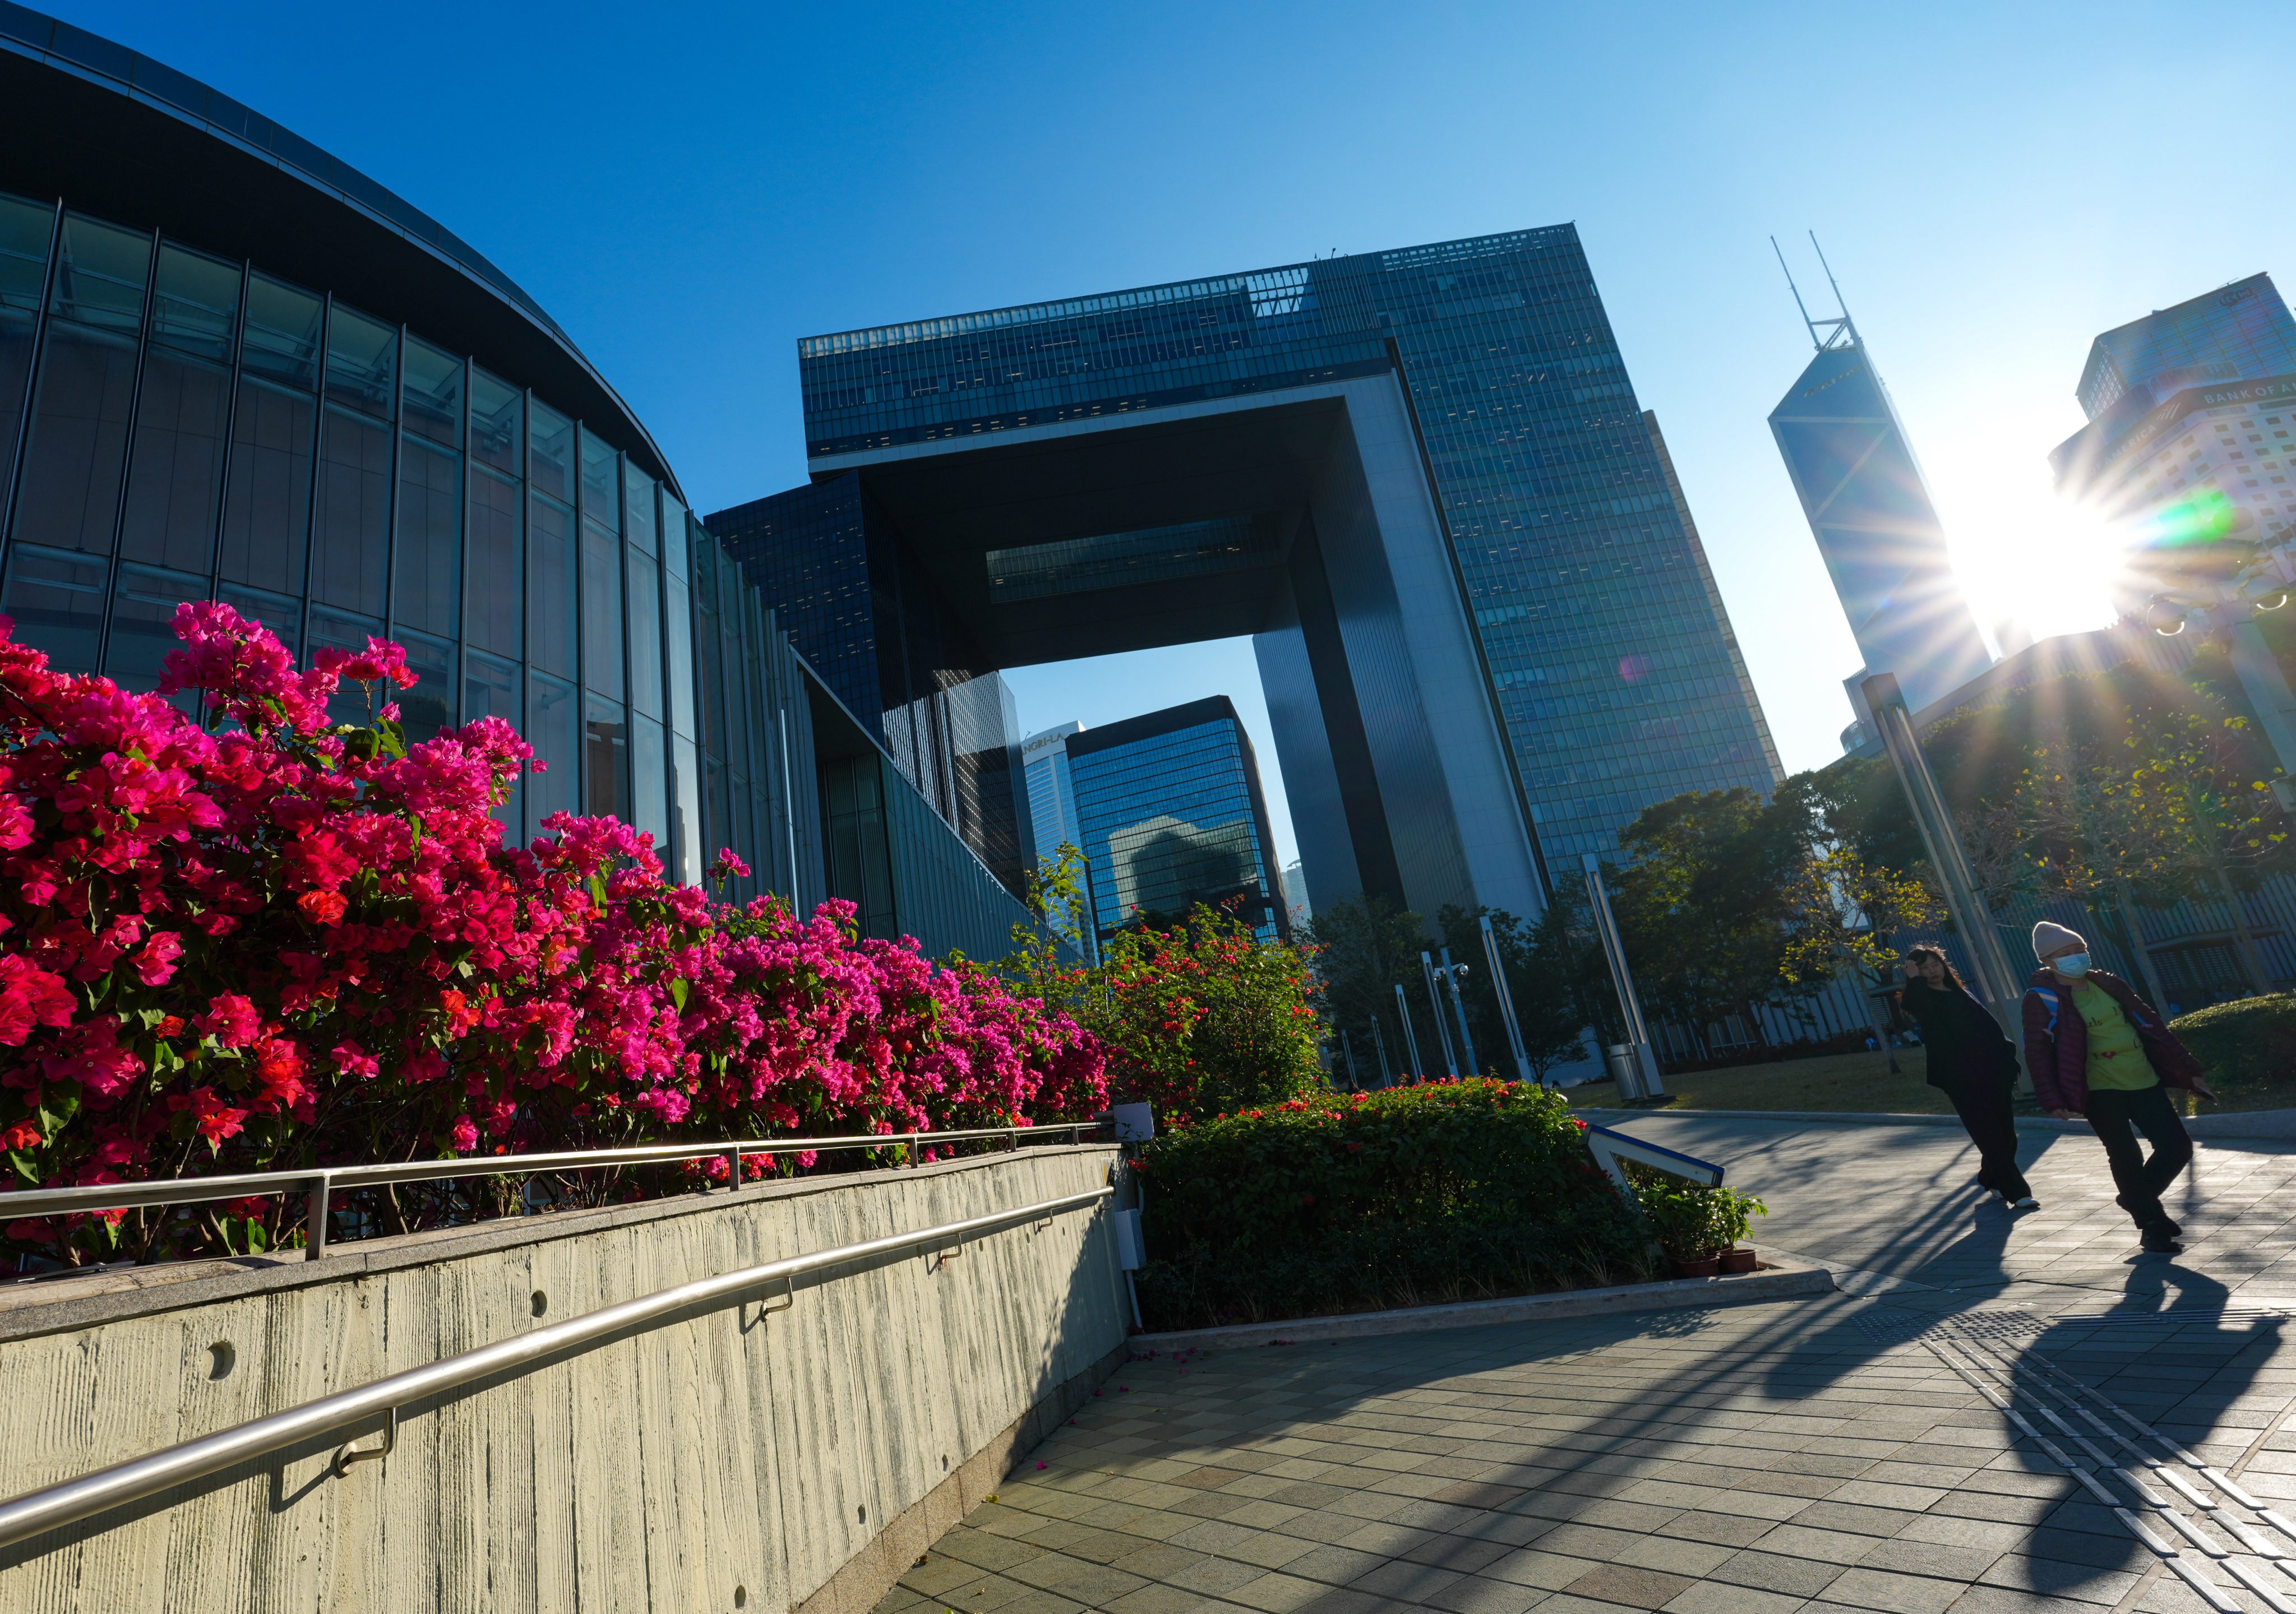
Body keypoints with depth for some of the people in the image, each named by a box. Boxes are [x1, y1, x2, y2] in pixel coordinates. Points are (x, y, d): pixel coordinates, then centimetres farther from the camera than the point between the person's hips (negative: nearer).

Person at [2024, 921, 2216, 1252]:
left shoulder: (2108, 984, 8)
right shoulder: (2044, 997, -11)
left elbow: (2151, 1024, 14)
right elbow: (2037, 1050, -14)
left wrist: (2187, 1070, 14)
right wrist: (2053, 1100, -20)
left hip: (2144, 1080, 6)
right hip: (2100, 1091, -6)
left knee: (2177, 1147, 6)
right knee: (2128, 1159, -2)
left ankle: (2136, 1199, 29)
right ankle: (2151, 1225, 17)